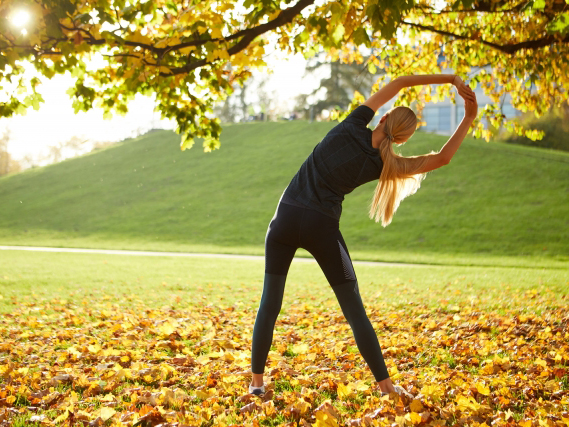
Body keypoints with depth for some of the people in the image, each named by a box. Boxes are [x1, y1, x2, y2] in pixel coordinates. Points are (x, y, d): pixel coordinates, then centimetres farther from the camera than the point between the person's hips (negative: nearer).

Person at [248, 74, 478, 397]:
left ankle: (257, 381, 11)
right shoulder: (381, 164, -4)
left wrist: (450, 78, 4)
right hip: (322, 227, -2)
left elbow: (398, 83, 6)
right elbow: (442, 158, 1)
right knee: (355, 309, 8)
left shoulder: (353, 127, -1)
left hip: (287, 217, 2)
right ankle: (384, 383, 10)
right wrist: (469, 118, 4)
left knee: (270, 303, 10)